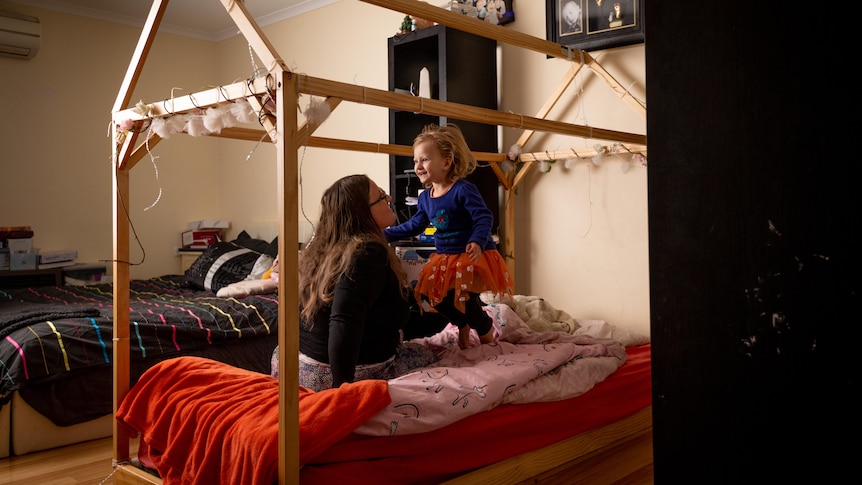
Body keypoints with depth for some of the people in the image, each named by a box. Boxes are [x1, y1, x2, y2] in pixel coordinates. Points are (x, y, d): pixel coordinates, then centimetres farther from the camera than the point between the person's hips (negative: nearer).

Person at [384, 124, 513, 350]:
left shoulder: (463, 190, -17)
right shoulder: (425, 197, 6)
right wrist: (384, 235, 8)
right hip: (444, 258, 8)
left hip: (472, 256, -8)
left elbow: (484, 218, -22)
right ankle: (462, 325, 25)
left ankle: (486, 327, 16)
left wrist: (477, 242, -40)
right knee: (429, 294, 0)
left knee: (462, 298, -18)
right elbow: (413, 226, 14)